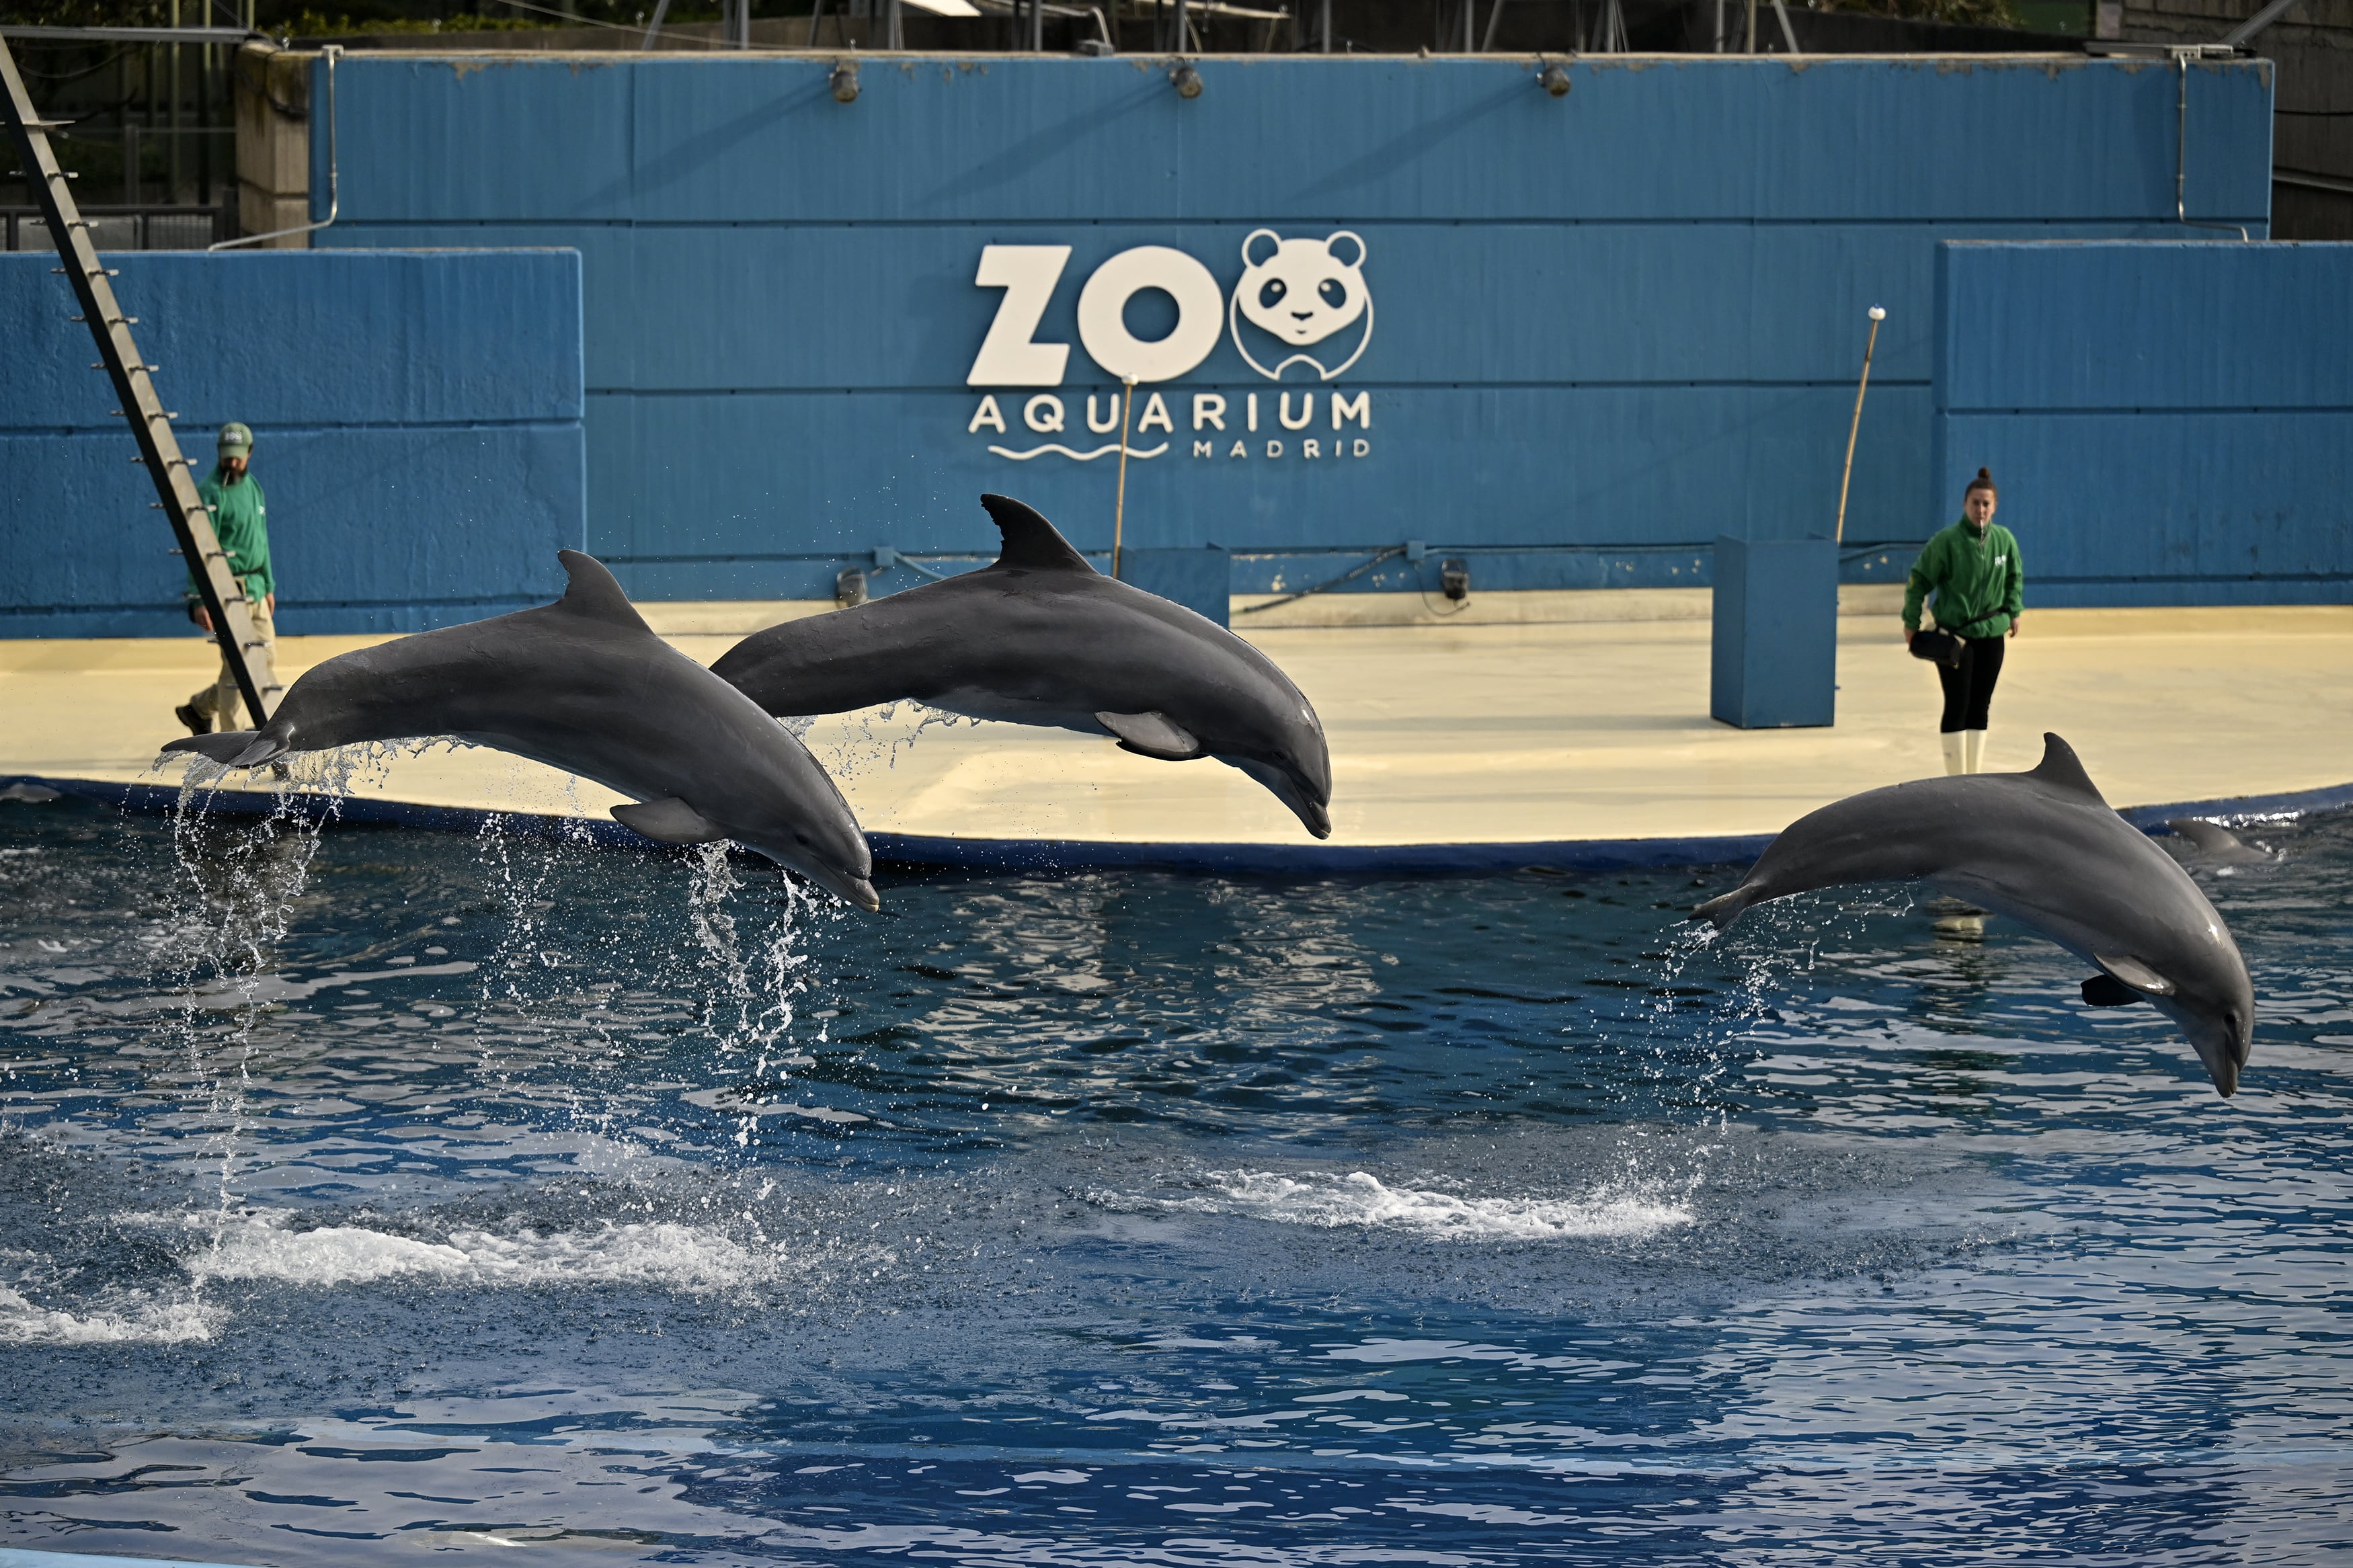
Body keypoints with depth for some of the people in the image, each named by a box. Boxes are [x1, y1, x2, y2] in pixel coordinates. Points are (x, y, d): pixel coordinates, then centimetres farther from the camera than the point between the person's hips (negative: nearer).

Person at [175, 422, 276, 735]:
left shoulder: (253, 487, 13)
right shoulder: (210, 492, -13)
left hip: (254, 588, 9)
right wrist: (199, 599, -23)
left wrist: (268, 585, 24)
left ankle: (200, 708, 24)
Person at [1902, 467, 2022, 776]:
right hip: (1954, 634, -5)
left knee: (1980, 707, 9)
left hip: (1992, 635, 5)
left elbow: (2015, 577, 17)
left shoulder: (2004, 540, -1)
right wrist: (1911, 622, -4)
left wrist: (2014, 611, 13)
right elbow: (1919, 579, -7)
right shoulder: (1947, 541, -14)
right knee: (1957, 706, -5)